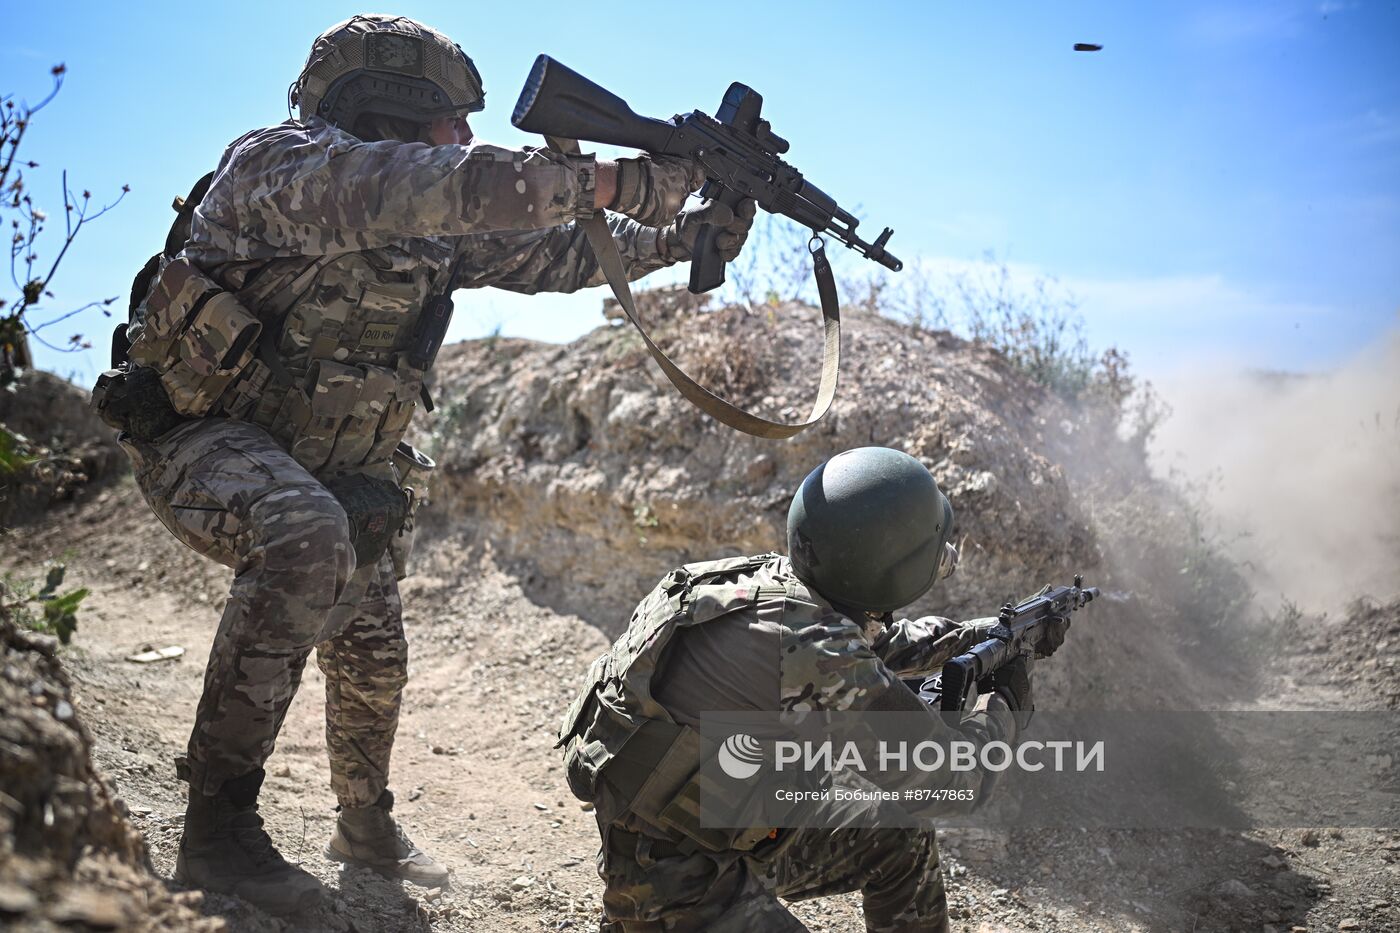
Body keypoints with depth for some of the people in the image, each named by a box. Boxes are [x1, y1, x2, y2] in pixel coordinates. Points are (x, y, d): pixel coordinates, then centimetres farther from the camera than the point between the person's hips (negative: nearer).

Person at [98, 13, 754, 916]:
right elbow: (464, 187, -36)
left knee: (373, 656, 10)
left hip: (334, 466, 8)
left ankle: (367, 821, 39)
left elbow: (546, 254, 6)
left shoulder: (433, 228, 3)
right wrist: (616, 180, -34)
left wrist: (682, 236, -4)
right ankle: (218, 826, -25)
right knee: (309, 541, -37)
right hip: (206, 437, -7)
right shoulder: (282, 166, -21)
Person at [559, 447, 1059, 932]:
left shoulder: (769, 577, -7)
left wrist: (975, 634, 20)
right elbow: (952, 778, -17)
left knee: (902, 838, 15)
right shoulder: (825, 664, -31)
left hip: (727, 838, 9)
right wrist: (1005, 711, 1)